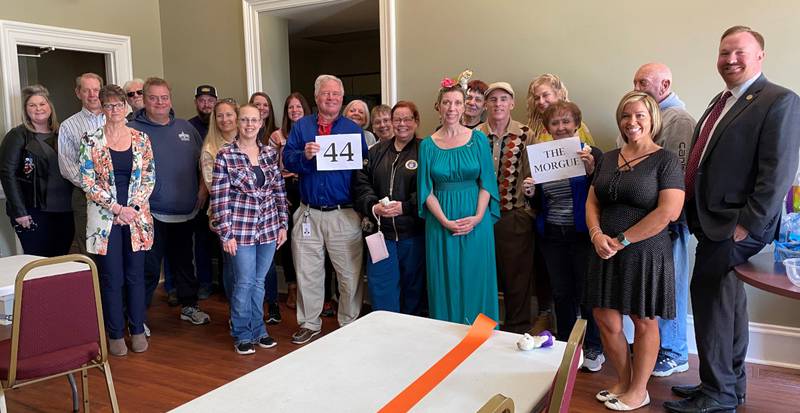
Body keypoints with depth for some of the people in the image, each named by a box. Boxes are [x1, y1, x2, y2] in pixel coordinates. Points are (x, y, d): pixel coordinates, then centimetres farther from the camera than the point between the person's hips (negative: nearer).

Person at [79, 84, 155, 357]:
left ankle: (138, 330, 21)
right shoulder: (91, 141, -2)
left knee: (136, 275, 8)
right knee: (111, 278, 4)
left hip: (137, 217, 2)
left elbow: (149, 178, 4)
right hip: (105, 217, -2)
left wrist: (133, 207, -8)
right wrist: (116, 208, -12)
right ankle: (115, 334, 17)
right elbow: (87, 182, -5)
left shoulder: (141, 139, 4)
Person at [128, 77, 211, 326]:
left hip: (185, 212, 5)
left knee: (184, 262, 18)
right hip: (152, 214, -5)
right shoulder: (133, 130, -5)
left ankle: (189, 306, 32)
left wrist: (203, 188, 6)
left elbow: (203, 161, 17)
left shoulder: (185, 128, 10)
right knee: (149, 268, 0)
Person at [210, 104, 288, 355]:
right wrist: (226, 233, -10)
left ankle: (258, 330, 29)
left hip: (268, 228, 4)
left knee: (259, 281, 14)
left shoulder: (270, 153, 6)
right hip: (241, 228, -4)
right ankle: (242, 335, 22)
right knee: (244, 282, 3)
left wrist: (283, 224, 7)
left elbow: (279, 191, 10)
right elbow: (219, 197, -7)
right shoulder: (225, 156, -6)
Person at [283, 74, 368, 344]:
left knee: (350, 274, 4)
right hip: (308, 213, 2)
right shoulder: (301, 127, 9)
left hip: (344, 214, -1)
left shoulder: (353, 129, 6)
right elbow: (288, 161, -1)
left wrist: (349, 159, -15)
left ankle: (349, 325, 21)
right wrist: (304, 155, -18)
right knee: (306, 272, 10)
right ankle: (309, 324, 26)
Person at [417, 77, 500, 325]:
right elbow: (426, 190, 0)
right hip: (440, 223, 1)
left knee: (476, 282, 6)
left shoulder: (478, 139, 2)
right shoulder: (428, 145, 3)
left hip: (476, 221, 0)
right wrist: (445, 221, -12)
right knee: (445, 283, 8)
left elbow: (487, 183, 0)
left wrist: (478, 217, -13)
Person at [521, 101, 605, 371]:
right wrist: (530, 193, -6)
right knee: (561, 293, 13)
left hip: (583, 235, -4)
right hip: (552, 237, 4)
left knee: (587, 292, 4)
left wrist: (591, 171, -24)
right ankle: (565, 346, 29)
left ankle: (593, 349, 22)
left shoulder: (593, 154, -6)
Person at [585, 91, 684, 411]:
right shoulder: (608, 159, 10)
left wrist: (622, 241, -16)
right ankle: (624, 381, 28)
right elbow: (592, 201, 11)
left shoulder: (666, 160, -7)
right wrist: (597, 235, -8)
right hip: (606, 252, 5)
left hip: (645, 253, -5)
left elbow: (669, 212, -17)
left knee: (644, 322, 8)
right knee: (606, 320, 6)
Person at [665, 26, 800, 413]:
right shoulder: (721, 102, 16)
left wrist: (747, 224, -19)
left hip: (735, 225, -9)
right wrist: (695, 213, 10)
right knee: (728, 301, 16)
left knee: (710, 299, -5)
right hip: (712, 221, 9)